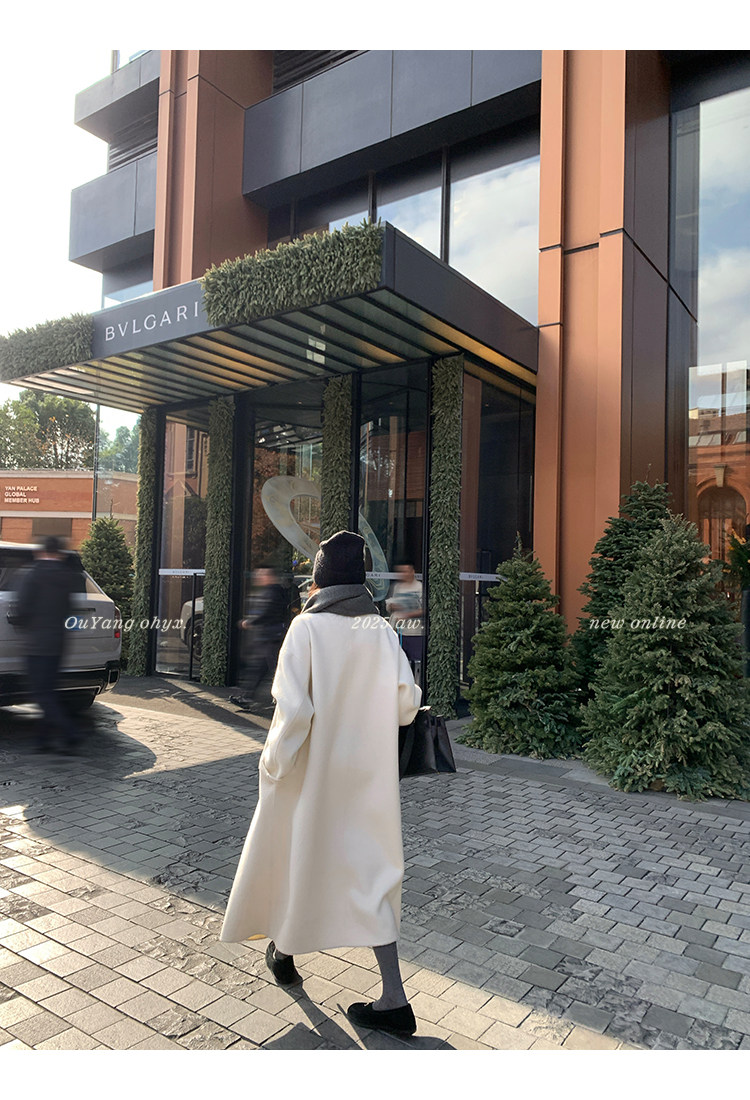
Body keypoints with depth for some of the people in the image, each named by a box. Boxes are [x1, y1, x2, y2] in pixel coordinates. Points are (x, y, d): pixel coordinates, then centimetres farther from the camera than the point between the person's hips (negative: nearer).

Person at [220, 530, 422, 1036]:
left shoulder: (307, 627, -16)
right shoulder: (382, 630, -3)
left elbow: (294, 708, -20)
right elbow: (407, 704, -2)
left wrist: (273, 762, -8)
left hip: (313, 770, -3)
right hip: (367, 774, 4)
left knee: (291, 854, 20)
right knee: (367, 868, 10)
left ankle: (284, 951, 42)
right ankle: (394, 999, 8)